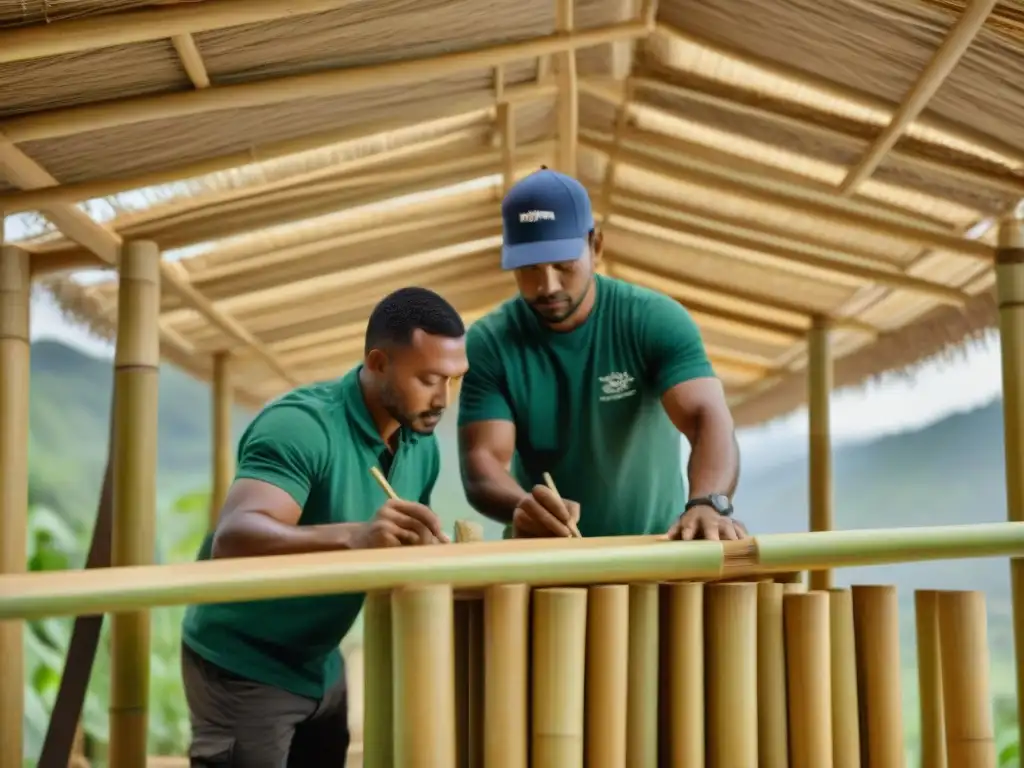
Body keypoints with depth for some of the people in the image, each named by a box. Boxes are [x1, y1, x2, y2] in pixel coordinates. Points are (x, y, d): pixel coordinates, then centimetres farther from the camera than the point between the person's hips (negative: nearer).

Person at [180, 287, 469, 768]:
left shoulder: (422, 446, -2)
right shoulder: (299, 425, -25)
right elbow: (232, 538, -40)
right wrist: (352, 536, -54)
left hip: (320, 667, 7)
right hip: (243, 667, -7)